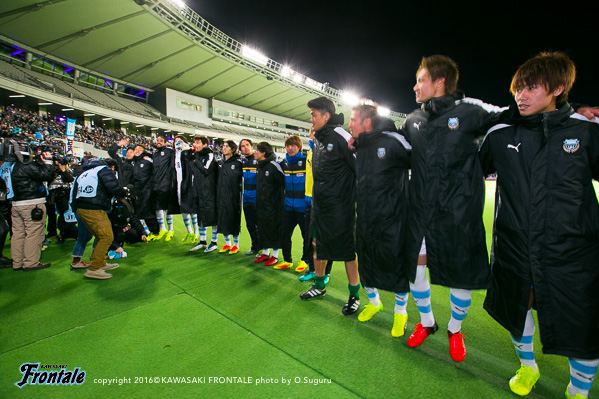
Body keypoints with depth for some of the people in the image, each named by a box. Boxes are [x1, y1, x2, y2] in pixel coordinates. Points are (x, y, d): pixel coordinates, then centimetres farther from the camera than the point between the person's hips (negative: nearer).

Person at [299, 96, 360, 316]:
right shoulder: (317, 138, 11)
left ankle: (354, 295, 20)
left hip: (340, 207, -9)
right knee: (318, 244, 18)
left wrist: (353, 196, -10)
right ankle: (319, 285, 37)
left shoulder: (341, 137, -15)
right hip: (320, 203, 9)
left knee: (347, 249, 2)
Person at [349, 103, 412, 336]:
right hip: (364, 220, 7)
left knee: (397, 266, 7)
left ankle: (400, 311, 32)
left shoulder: (393, 141, -13)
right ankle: (374, 302, 43)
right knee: (365, 264, 17)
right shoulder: (357, 147, 7)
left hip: (391, 221, -6)